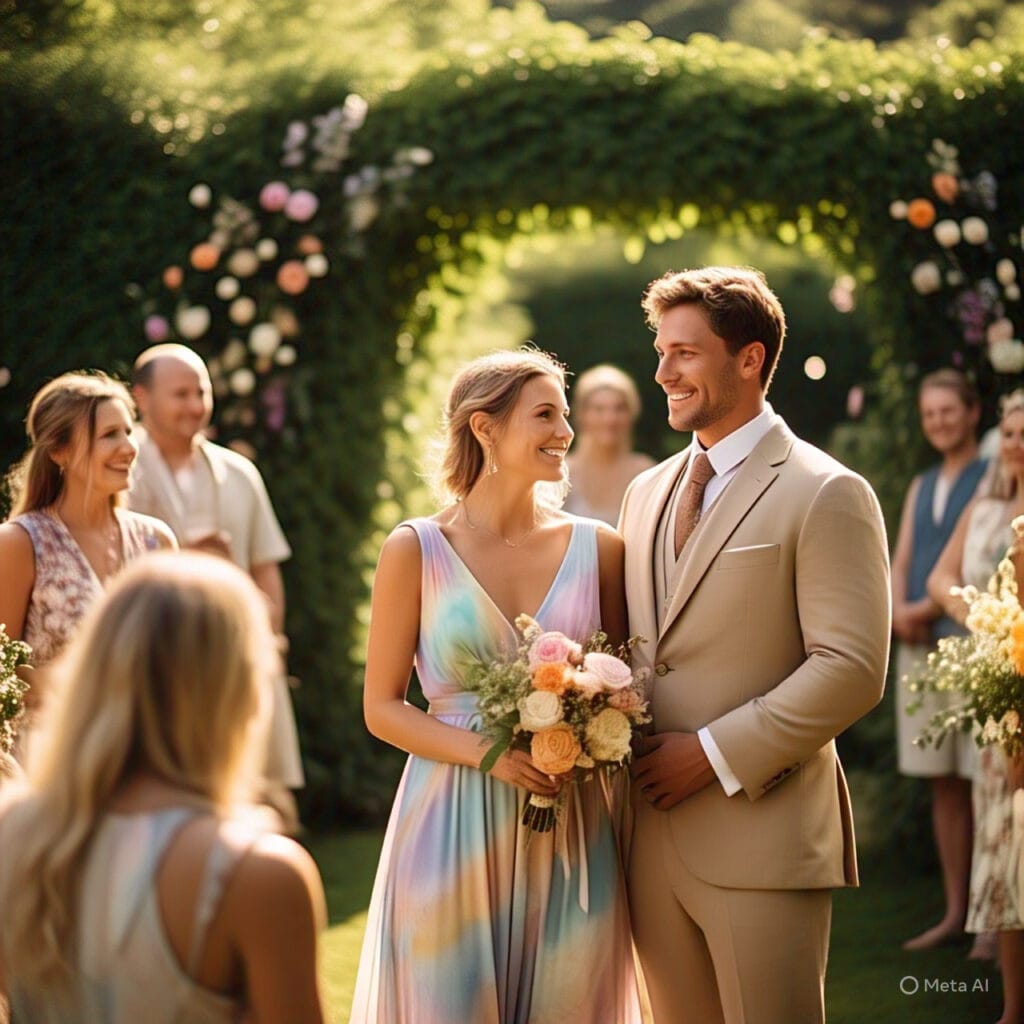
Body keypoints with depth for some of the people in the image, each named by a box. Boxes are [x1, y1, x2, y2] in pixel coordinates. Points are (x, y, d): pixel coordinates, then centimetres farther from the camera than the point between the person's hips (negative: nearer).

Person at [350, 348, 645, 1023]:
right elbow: (381, 707, 0)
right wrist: (487, 752, -16)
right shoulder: (416, 550, -2)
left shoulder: (598, 549, 5)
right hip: (452, 833, -2)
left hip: (571, 835, 2)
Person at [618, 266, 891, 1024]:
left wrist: (716, 753, -16)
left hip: (761, 834, -6)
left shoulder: (827, 496, -7)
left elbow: (853, 669, -15)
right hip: (651, 835, 6)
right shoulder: (647, 493, 15)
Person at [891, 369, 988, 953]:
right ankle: (956, 911, 13)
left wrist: (929, 608, -13)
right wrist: (898, 610, -4)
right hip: (920, 644, 7)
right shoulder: (921, 489, 21)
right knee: (943, 783, 8)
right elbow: (901, 565, 17)